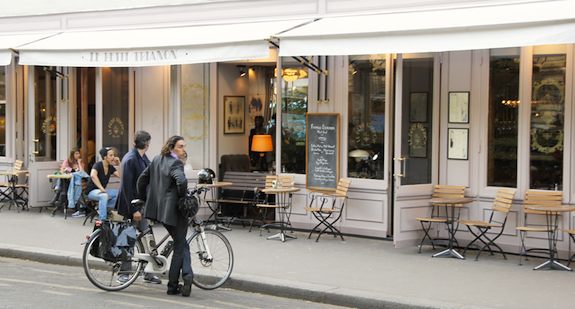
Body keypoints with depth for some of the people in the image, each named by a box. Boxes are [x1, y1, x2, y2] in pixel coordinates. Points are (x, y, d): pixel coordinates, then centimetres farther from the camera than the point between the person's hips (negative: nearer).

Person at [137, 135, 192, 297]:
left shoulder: (157, 160, 10)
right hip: (173, 209, -8)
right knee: (180, 246, 4)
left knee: (181, 243, 17)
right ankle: (172, 286, 3)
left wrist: (142, 199, 21)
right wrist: (182, 196, -15)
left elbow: (142, 178, 14)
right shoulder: (175, 164, -15)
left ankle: (187, 274, 6)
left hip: (158, 208, 8)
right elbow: (181, 181, -34)